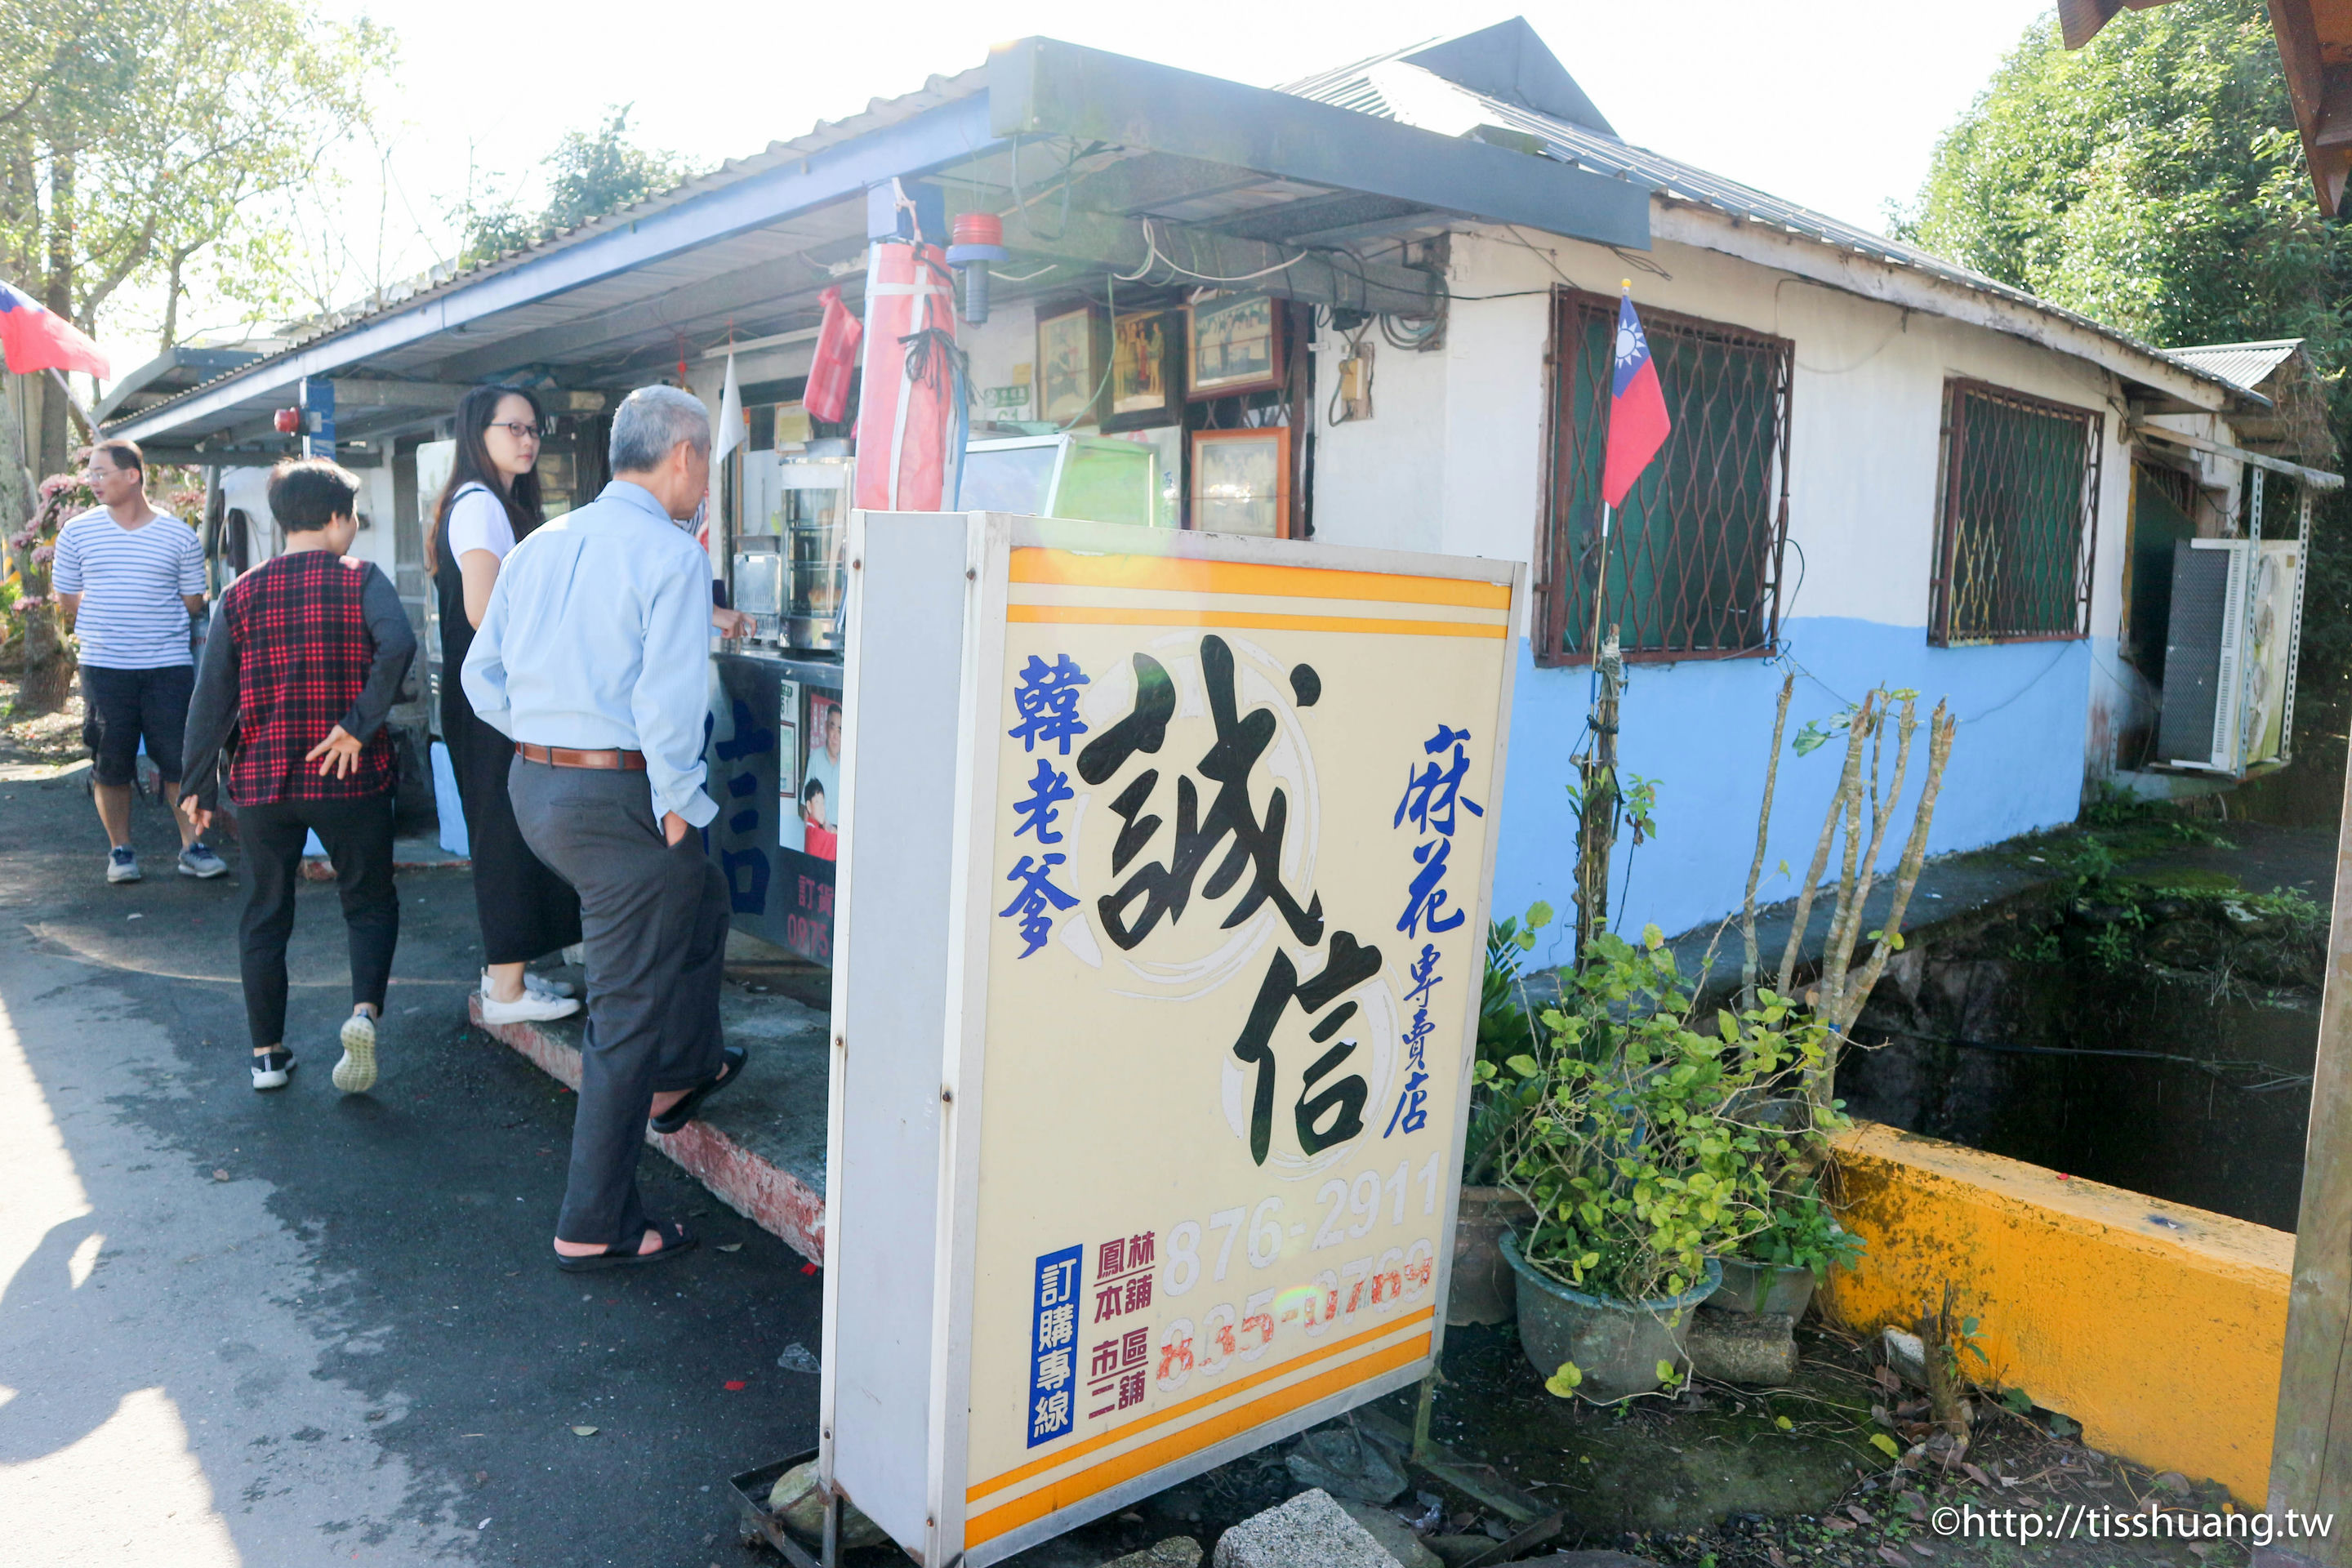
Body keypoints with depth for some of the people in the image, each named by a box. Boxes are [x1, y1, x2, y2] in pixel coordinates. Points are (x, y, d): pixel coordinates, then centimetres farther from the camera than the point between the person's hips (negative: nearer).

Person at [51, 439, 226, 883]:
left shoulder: (178, 535, 1)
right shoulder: (78, 531, 5)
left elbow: (194, 601, 6)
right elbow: (66, 596, 12)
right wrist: (106, 625, 8)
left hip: (168, 664, -1)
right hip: (103, 665, 1)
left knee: (181, 759, -1)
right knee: (110, 762, 5)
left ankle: (192, 846, 8)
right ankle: (120, 850, 17)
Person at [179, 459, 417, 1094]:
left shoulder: (242, 594, 4)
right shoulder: (361, 580, -5)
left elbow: (211, 696, 3)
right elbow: (398, 645, -25)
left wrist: (200, 782, 9)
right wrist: (360, 725, -19)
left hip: (263, 780, 3)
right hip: (350, 780, -3)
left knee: (265, 915, 14)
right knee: (370, 901, 13)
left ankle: (267, 1053, 19)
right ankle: (364, 1011, -10)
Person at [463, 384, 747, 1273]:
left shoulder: (540, 544, 11)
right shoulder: (670, 555, -13)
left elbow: (482, 679, 14)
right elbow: (670, 699, -23)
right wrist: (679, 808, -14)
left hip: (532, 788, 9)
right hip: (619, 798, -8)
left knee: (700, 899, 30)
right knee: (628, 1012, 3)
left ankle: (683, 1073, 42)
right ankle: (595, 1228, 12)